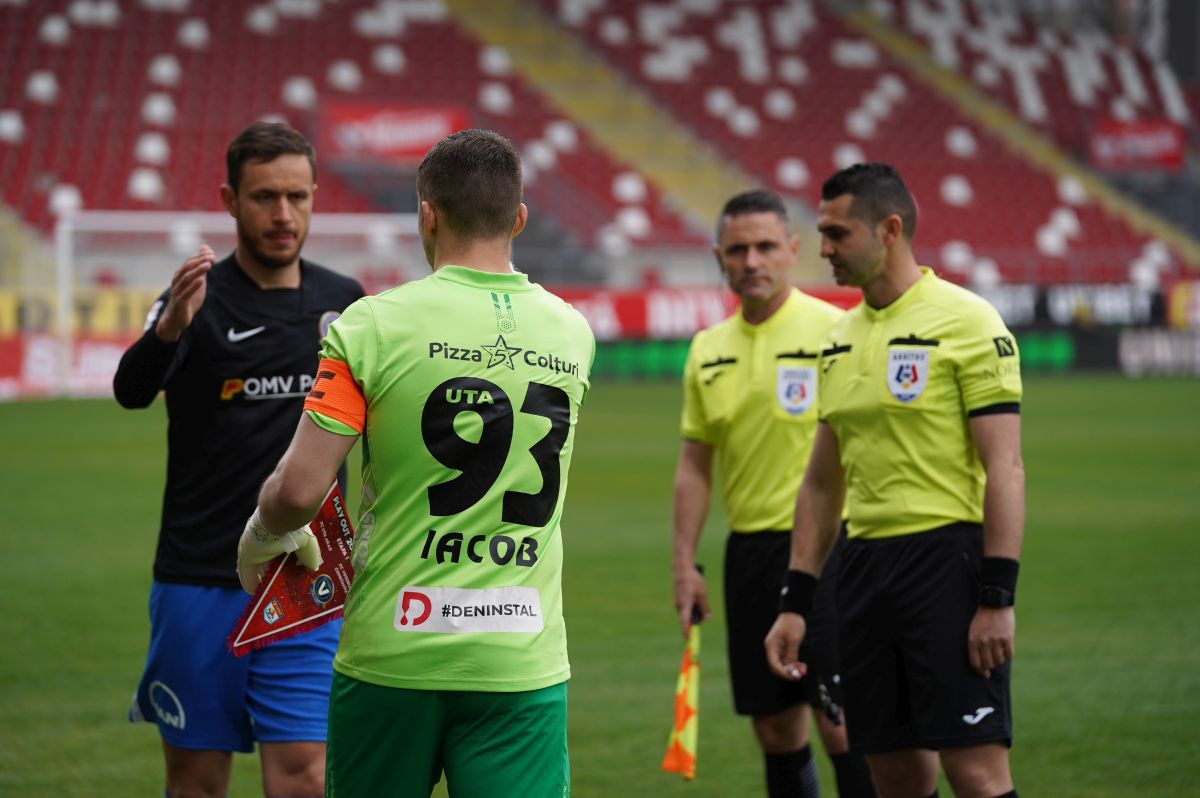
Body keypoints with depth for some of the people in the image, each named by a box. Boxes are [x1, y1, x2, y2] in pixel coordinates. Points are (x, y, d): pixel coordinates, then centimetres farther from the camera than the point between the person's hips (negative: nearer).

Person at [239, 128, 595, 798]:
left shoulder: (372, 324, -8)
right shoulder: (573, 333, 3)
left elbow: (299, 491, -12)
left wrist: (261, 536, 11)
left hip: (393, 649, -1)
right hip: (523, 660, 1)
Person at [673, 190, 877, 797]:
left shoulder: (833, 330, -7)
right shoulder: (708, 350, 10)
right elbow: (694, 462, 15)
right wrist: (684, 563, 10)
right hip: (750, 549, 6)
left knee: (839, 720, -9)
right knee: (775, 726, 8)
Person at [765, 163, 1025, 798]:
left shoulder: (966, 322, -8)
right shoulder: (841, 338, 14)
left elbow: (1005, 468, -12)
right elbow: (822, 482, 19)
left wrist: (997, 598, -18)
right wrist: (795, 602, 15)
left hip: (947, 560, -7)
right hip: (864, 567, 7)